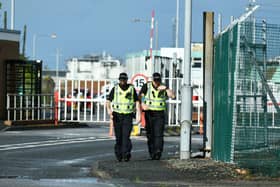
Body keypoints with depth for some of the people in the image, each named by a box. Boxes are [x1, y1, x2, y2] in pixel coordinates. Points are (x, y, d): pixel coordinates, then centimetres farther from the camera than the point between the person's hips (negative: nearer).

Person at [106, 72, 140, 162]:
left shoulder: (132, 89, 3)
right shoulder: (115, 89, 3)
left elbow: (137, 102, 6)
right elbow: (108, 101, 0)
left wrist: (138, 113, -4)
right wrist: (109, 110, -19)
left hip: (128, 116, -1)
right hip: (117, 115, 1)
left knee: (126, 135, -15)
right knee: (118, 137, 3)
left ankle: (126, 154, -21)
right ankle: (119, 155, 15)